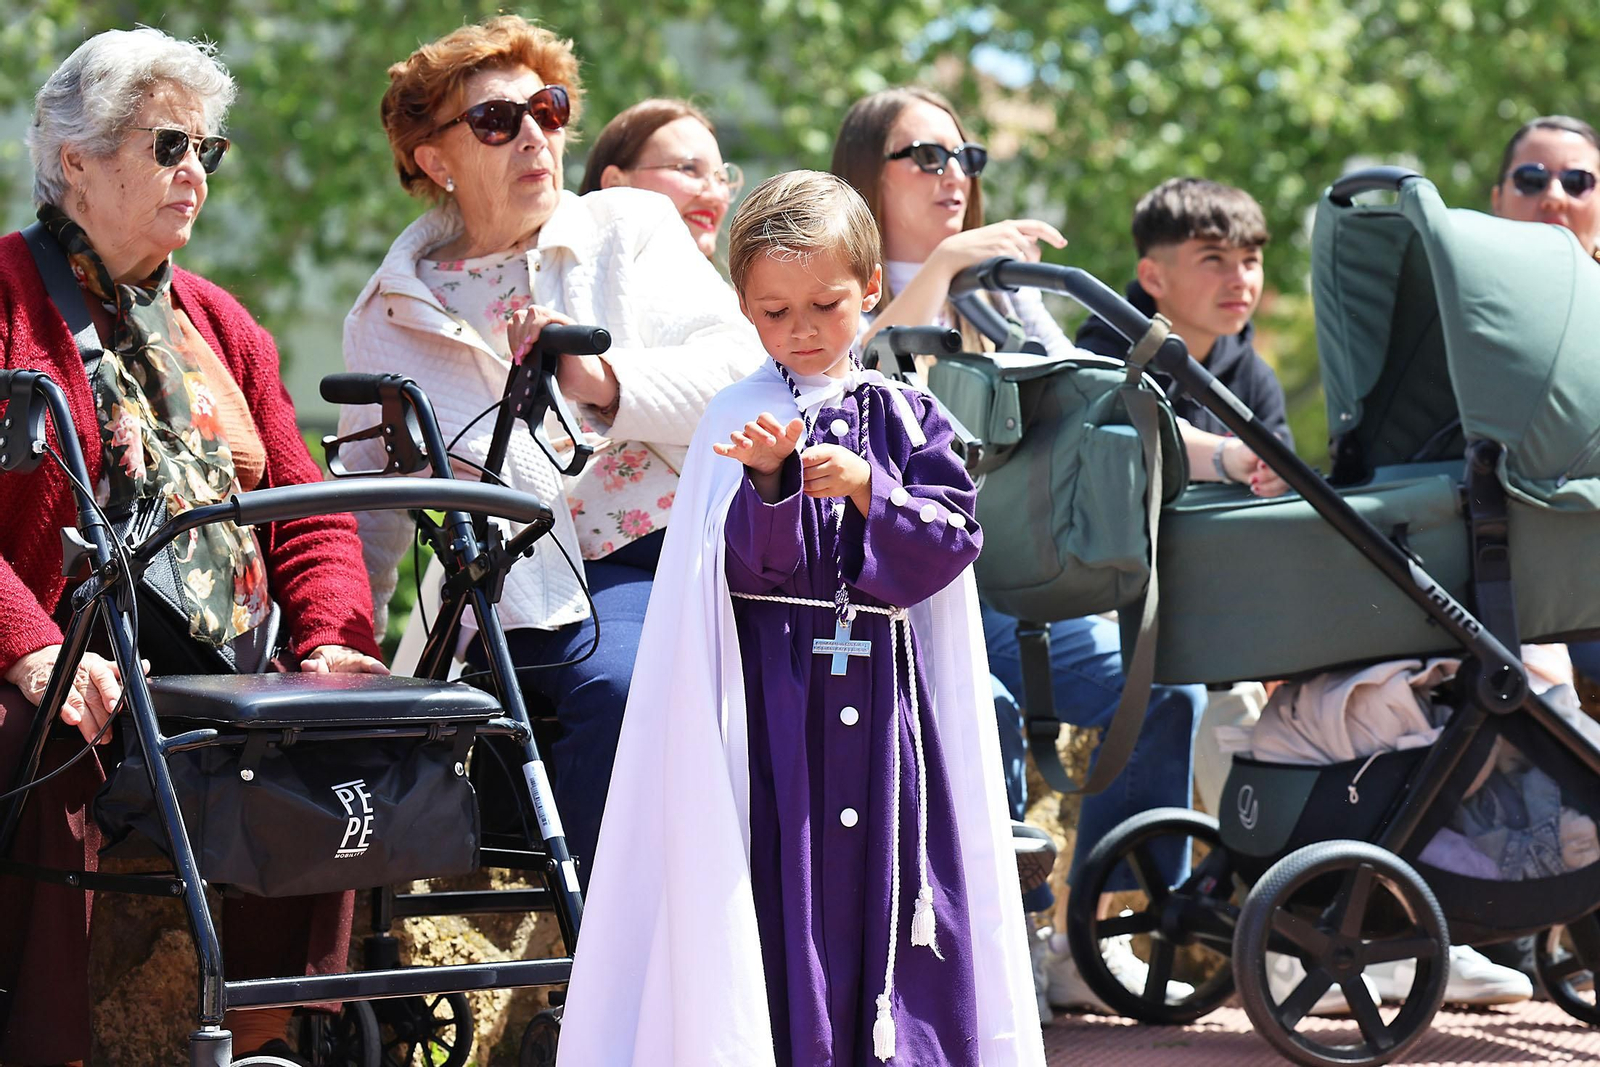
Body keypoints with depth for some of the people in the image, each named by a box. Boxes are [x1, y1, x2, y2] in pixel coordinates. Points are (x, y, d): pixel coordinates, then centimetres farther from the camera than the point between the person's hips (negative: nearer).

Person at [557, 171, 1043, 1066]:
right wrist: (769, 481, -26)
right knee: (780, 891, -5)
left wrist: (869, 491, -15)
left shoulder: (905, 417, 8)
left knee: (890, 879, 4)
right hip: (773, 698, -3)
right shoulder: (742, 419, 1)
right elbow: (751, 566, -8)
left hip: (885, 690, 3)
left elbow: (953, 540, -1)